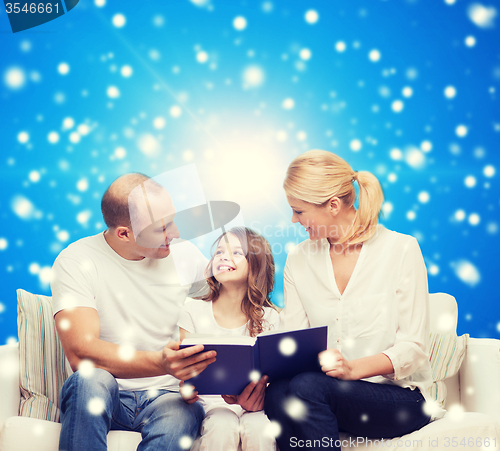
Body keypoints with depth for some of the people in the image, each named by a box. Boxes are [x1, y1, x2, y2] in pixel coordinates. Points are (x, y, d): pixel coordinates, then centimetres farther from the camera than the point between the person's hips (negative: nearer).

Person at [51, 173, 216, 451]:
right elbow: (80, 353, -21)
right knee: (90, 379, -34)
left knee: (180, 417, -33)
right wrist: (160, 363, -36)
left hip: (166, 396, 1)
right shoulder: (75, 261, -9)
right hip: (101, 397, 0)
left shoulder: (186, 255, 1)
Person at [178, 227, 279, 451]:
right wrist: (187, 392, -23)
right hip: (211, 403, 0)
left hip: (251, 405, 1)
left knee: (260, 430, -32)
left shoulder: (268, 317, 2)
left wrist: (258, 394, -25)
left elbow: (270, 374, -1)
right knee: (222, 427, -33)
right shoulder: (193, 312, 1)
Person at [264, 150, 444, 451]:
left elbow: (413, 347, -9)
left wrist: (353, 368, -26)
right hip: (325, 389, 4)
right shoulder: (299, 261, 7)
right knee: (277, 392, -30)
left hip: (398, 395, -3)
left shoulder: (402, 250, -5)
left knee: (306, 386, -31)